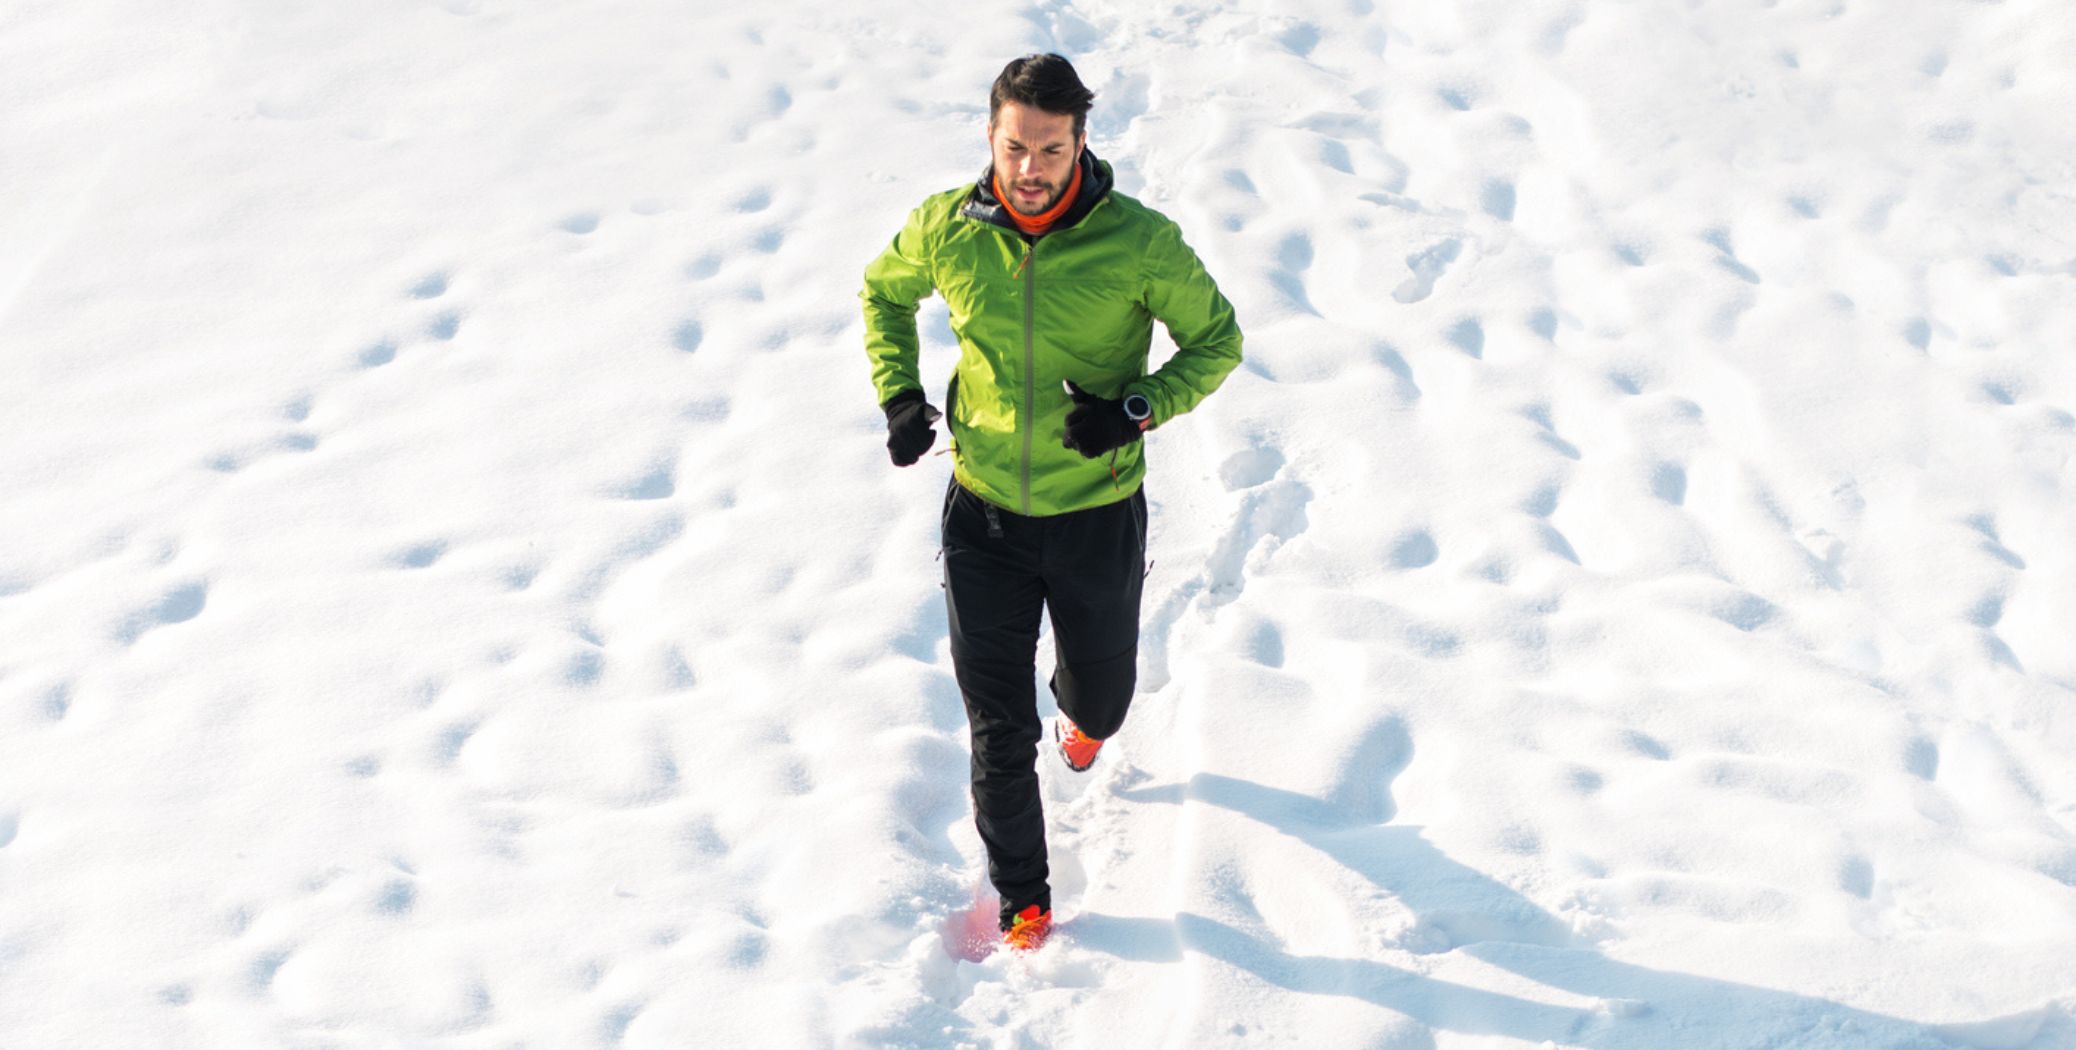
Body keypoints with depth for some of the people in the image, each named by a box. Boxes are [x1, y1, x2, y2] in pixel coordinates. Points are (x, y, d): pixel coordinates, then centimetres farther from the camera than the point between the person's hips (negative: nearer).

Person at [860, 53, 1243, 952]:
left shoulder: (1138, 242, -19)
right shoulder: (946, 228, -12)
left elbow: (1216, 340, -5)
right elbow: (883, 292, 10)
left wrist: (1136, 409, -21)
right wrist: (899, 395, -3)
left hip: (1097, 514, -1)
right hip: (984, 514, 1)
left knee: (1101, 693, 21)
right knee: (999, 727, 5)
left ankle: (1085, 716, 60)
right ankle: (1020, 896, 27)